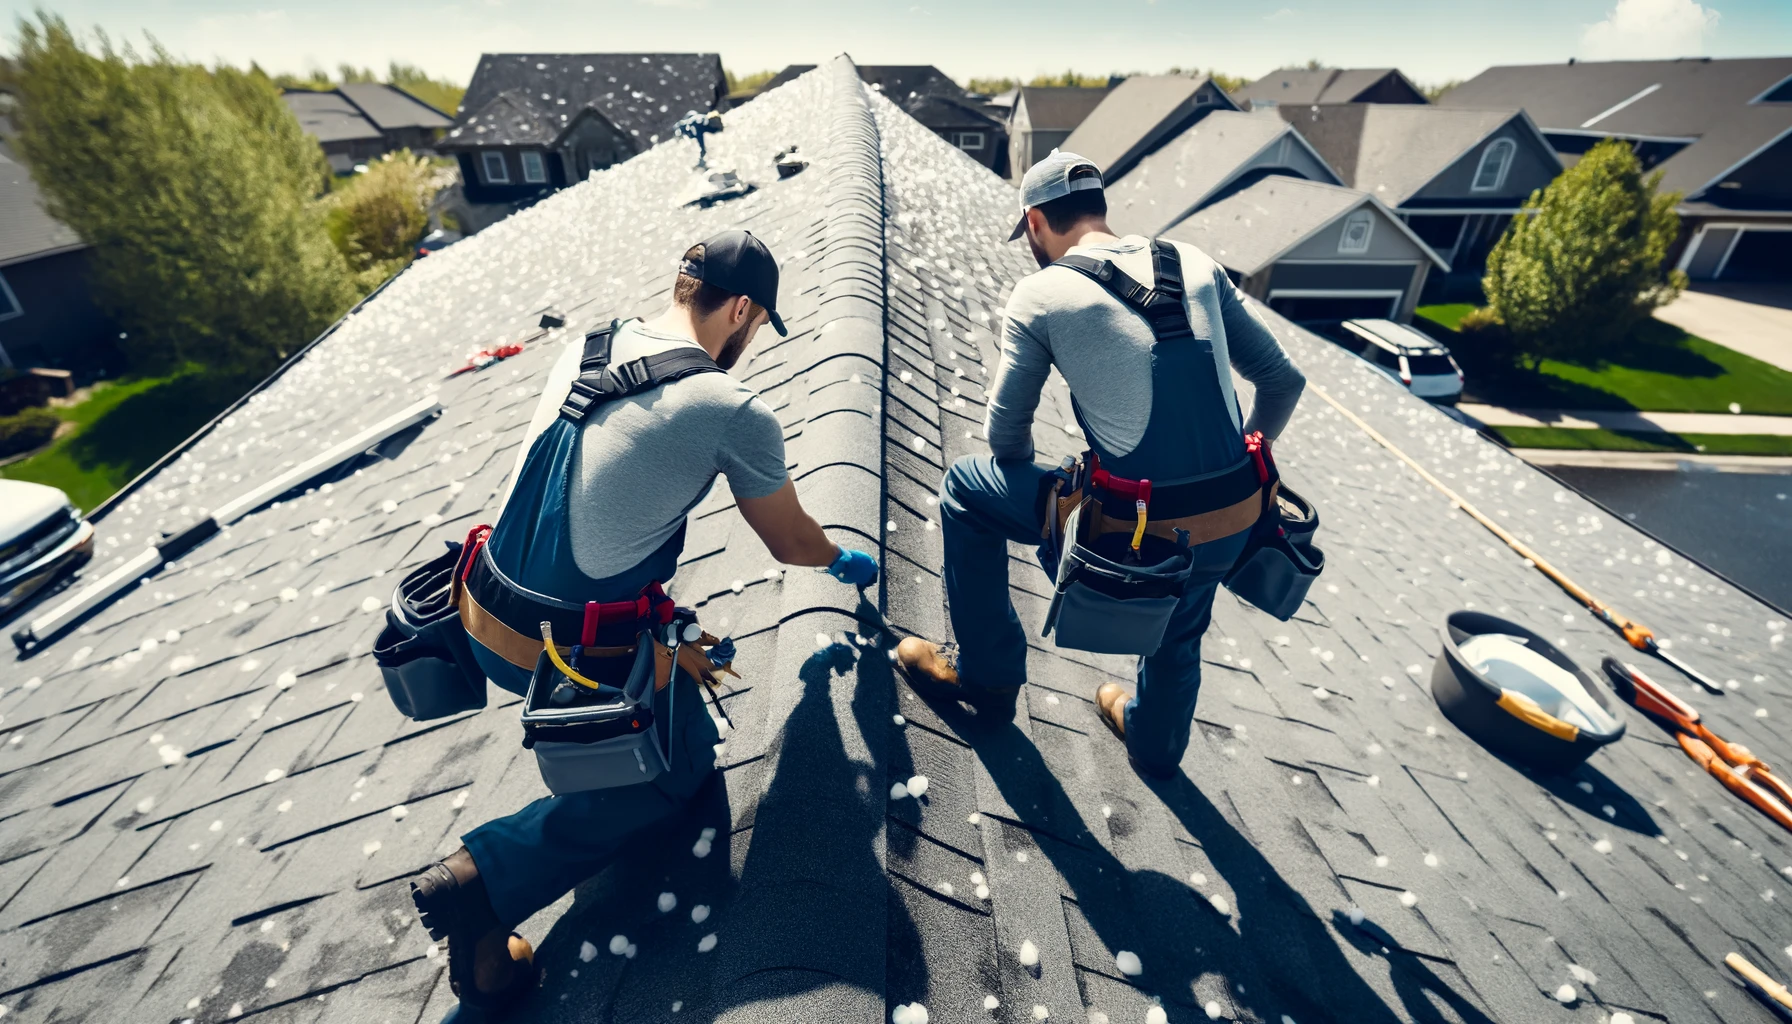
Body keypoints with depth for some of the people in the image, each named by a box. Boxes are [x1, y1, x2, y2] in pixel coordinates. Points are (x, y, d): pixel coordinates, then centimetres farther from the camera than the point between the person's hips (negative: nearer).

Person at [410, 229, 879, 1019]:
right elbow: (790, 545, -2)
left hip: (482, 626, 7)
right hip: (567, 659, -7)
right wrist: (845, 561, 19)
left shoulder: (582, 349, 3)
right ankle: (487, 875, 7)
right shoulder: (737, 413, -16)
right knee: (680, 765, 17)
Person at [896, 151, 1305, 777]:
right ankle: (1155, 742, 62)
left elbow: (1005, 437, -1)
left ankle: (987, 672, 27)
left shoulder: (1039, 294, -5)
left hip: (1135, 531, -5)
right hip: (1235, 527, 6)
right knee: (1177, 635, 35)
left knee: (965, 487, 15)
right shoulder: (1195, 263, 8)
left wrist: (1035, 486, 21)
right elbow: (1283, 380, 11)